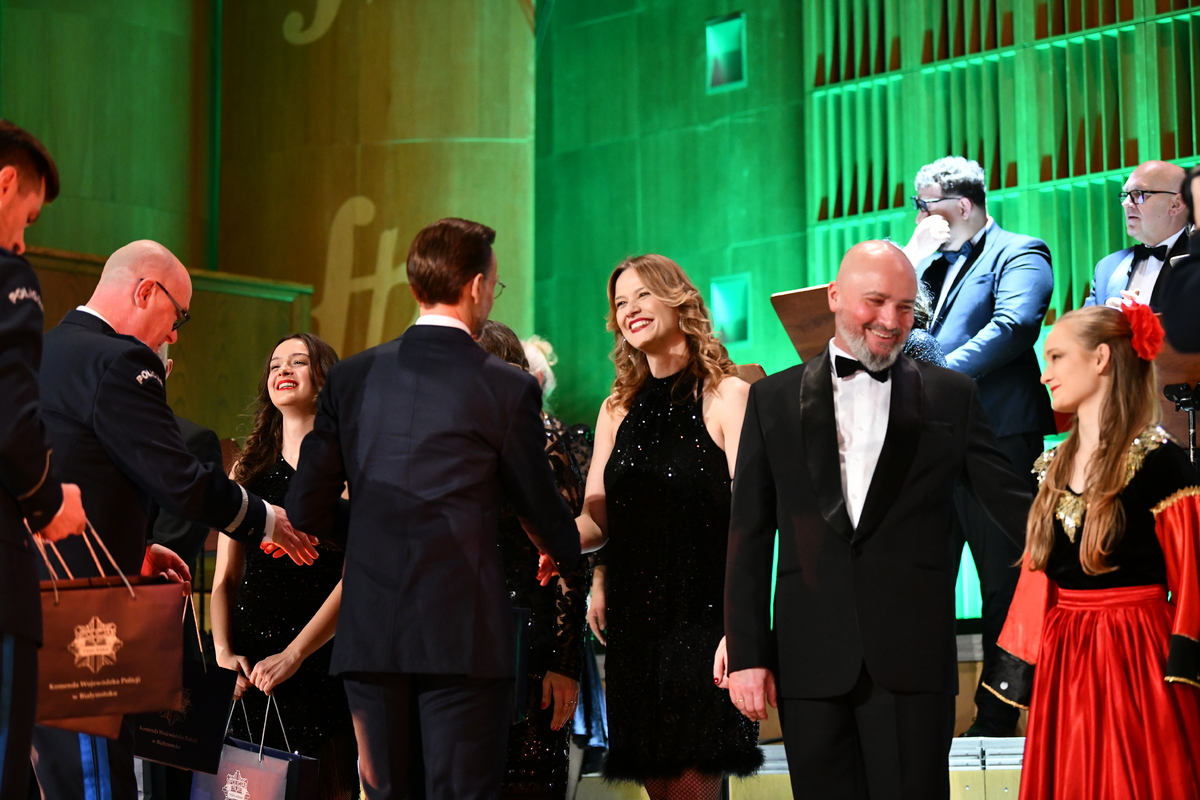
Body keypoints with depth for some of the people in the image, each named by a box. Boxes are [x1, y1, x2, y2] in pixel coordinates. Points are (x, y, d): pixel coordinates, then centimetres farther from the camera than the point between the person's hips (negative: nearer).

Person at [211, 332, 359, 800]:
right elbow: (224, 577, 13)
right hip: (248, 668, 4)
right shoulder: (249, 467, 15)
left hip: (318, 663, -4)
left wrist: (292, 655, -14)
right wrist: (223, 651, -4)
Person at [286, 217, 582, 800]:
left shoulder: (350, 377, 6)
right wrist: (572, 561, 28)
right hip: (463, 631, -4)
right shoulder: (507, 389, -4)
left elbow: (307, 507, 8)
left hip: (369, 629, 4)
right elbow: (540, 510, 6)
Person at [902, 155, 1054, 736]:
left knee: (1003, 585, -1)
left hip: (996, 441, -8)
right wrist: (918, 255, 5)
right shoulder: (933, 263, 22)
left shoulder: (1019, 253, -2)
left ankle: (998, 715, 4)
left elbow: (1014, 325, -19)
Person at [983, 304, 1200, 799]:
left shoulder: (1159, 462, -9)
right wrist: (1019, 671, 8)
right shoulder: (1053, 469, 11)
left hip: (1135, 662, -6)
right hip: (1061, 661, 6)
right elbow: (1037, 576, 13)